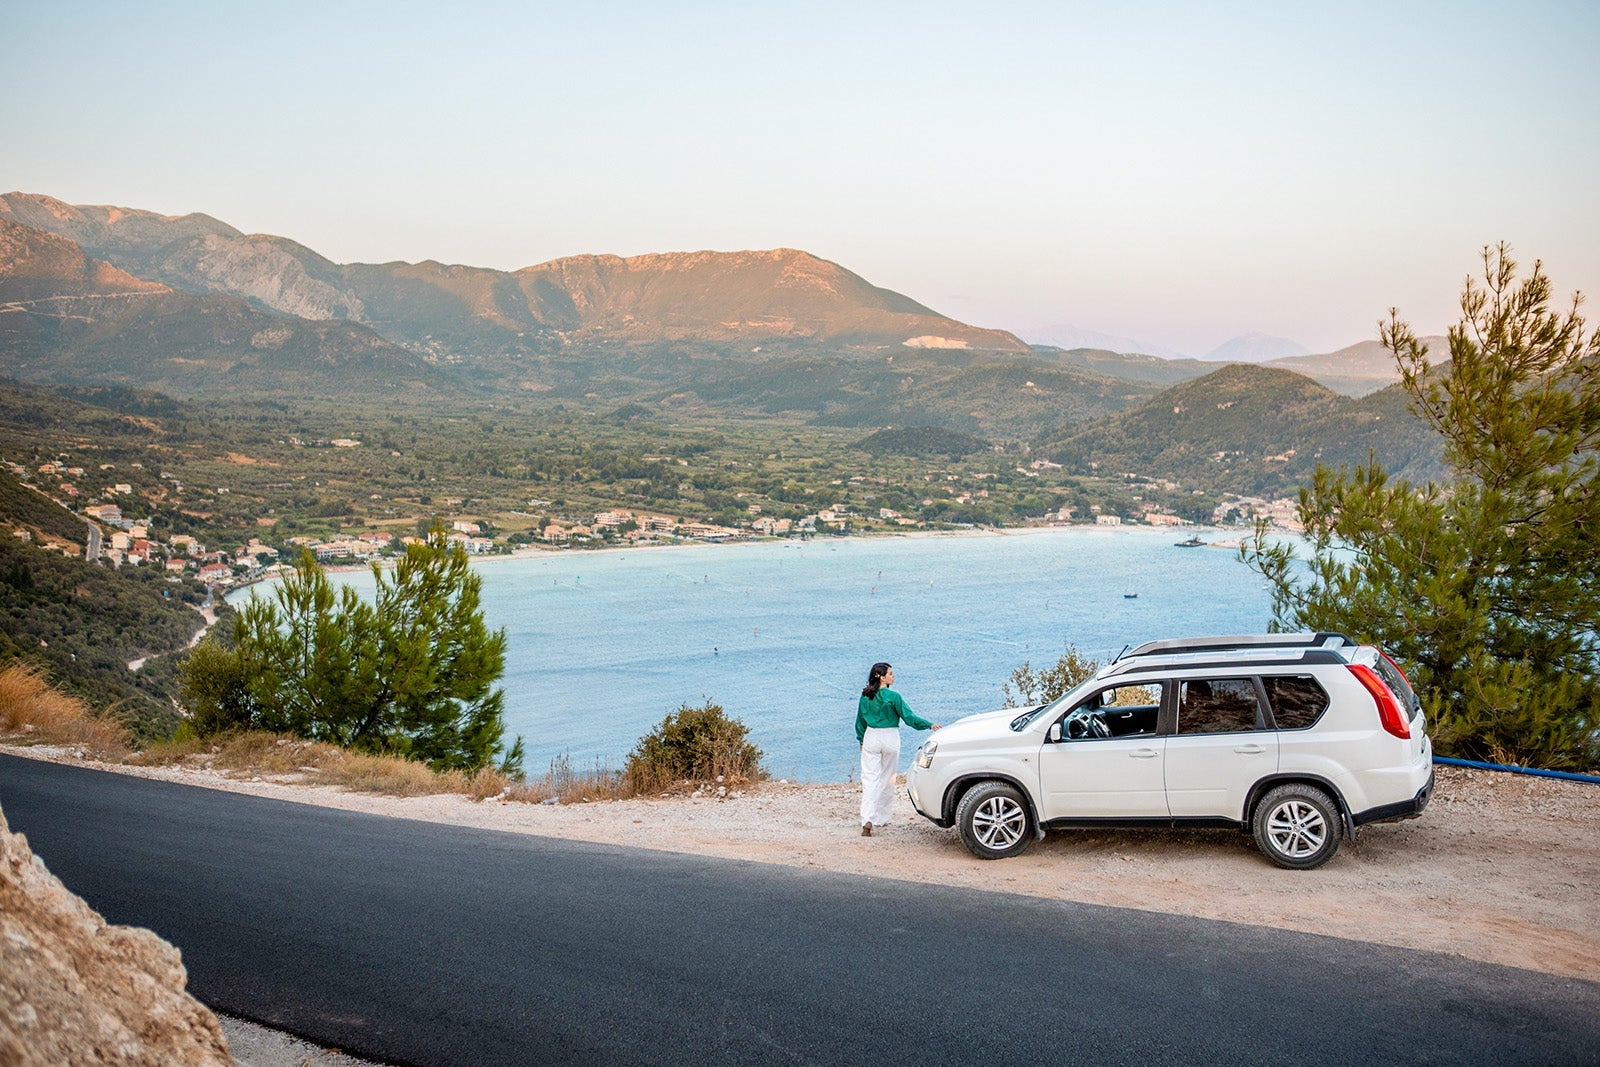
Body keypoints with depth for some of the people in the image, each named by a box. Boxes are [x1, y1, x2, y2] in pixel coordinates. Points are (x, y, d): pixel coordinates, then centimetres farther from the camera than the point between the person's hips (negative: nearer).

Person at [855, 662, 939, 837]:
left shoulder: (865, 697, 0)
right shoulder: (892, 697, -13)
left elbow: (860, 721, 10)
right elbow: (908, 717, -12)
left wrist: (861, 740, 22)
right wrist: (929, 725, -6)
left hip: (871, 737, 2)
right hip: (890, 738, -2)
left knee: (869, 778, -1)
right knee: (887, 779, 13)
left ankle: (867, 820, -16)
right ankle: (881, 817, 20)